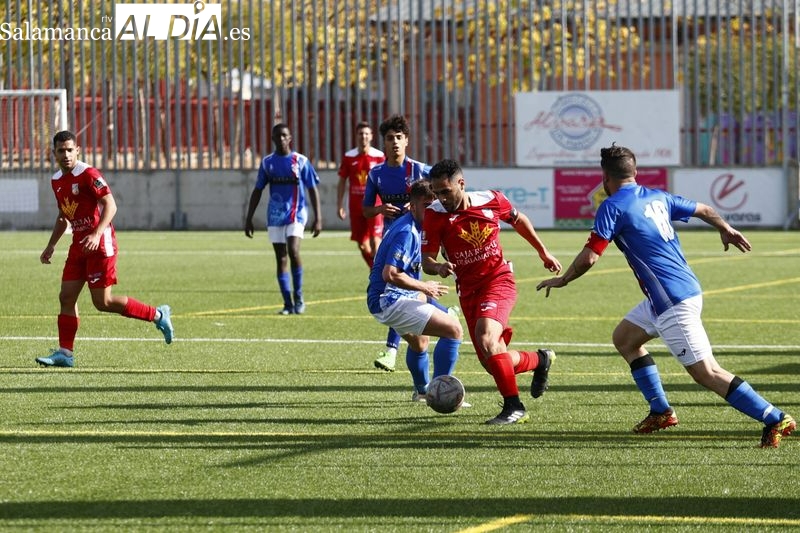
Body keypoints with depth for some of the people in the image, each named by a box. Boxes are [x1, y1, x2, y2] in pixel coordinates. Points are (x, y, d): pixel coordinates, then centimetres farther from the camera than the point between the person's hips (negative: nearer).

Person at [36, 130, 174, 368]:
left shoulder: (88, 174, -14)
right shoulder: (57, 181, 12)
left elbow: (110, 205, -22)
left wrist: (96, 234, -33)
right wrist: (51, 246, 21)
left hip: (100, 244, -8)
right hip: (79, 244, 8)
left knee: (103, 301, -7)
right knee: (66, 297, 1)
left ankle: (157, 315, 7)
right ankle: (65, 353, 4)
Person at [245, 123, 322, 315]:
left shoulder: (301, 161, 0)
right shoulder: (267, 162, 8)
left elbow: (312, 190, 1)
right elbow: (257, 191, 13)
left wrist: (318, 218, -5)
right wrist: (248, 218, 9)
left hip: (296, 214, -3)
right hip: (275, 216, 3)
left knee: (293, 251, -20)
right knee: (281, 259, 2)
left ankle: (298, 298, -6)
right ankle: (288, 304, 5)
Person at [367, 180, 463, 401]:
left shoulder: (413, 227, 12)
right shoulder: (407, 232, -20)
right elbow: (390, 274, -29)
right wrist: (424, 288, -19)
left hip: (383, 299, 11)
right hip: (390, 301, -11)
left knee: (419, 341, 37)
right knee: (454, 330, -19)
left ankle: (422, 391, 60)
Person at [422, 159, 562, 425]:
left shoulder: (492, 200, -9)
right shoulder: (435, 215, -10)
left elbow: (518, 220, 12)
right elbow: (426, 260, -12)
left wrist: (543, 251, 20)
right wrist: (438, 267, -35)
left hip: (499, 280, -3)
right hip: (468, 290, 3)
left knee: (485, 338, -29)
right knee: (492, 361, 3)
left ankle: (514, 408, -19)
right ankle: (540, 360, 35)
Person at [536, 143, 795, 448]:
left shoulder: (613, 206, -9)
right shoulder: (657, 197, 13)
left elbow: (589, 257, -12)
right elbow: (703, 210, 27)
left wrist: (562, 280, 6)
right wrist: (726, 230, 46)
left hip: (673, 303, -9)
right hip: (686, 288, 9)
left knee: (706, 373, -10)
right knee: (624, 338, 24)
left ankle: (776, 420, -14)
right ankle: (661, 412, 22)